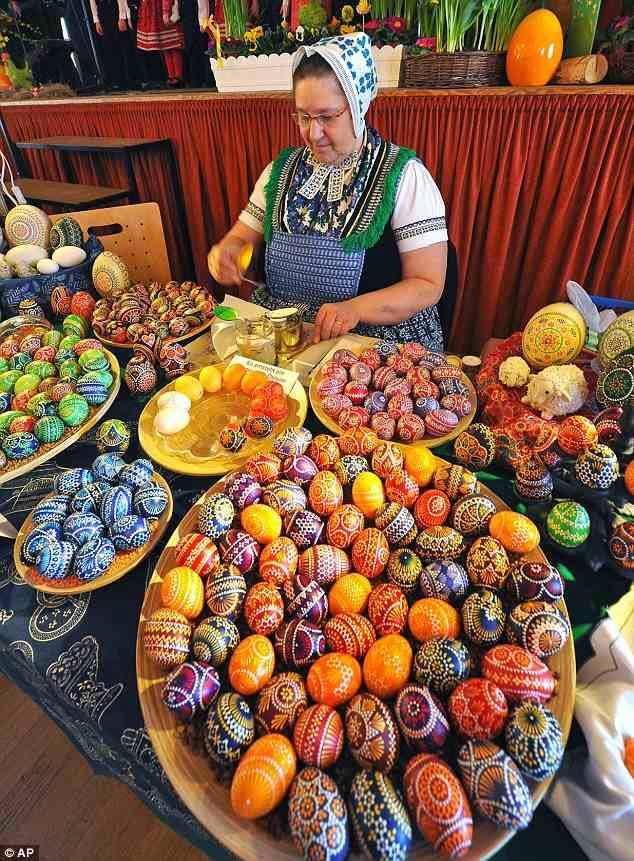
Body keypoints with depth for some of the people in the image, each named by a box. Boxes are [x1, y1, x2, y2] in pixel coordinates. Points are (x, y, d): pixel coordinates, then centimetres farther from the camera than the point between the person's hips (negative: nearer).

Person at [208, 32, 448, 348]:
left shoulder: (403, 176, -6)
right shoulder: (282, 169, 9)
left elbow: (428, 285, -10)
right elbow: (243, 236, 14)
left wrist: (355, 309, -26)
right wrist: (226, 252, -11)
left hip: (378, 337, -4)